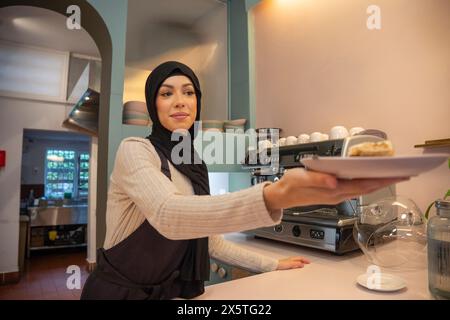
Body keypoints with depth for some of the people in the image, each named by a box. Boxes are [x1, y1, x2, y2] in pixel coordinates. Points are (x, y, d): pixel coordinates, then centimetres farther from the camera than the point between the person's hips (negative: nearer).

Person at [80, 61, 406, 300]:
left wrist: (273, 264, 10)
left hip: (170, 291, 6)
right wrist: (274, 197, -52)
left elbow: (210, 240, 8)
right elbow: (169, 216, -38)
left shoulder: (195, 166, 4)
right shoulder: (134, 150, -18)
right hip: (120, 290, -5)